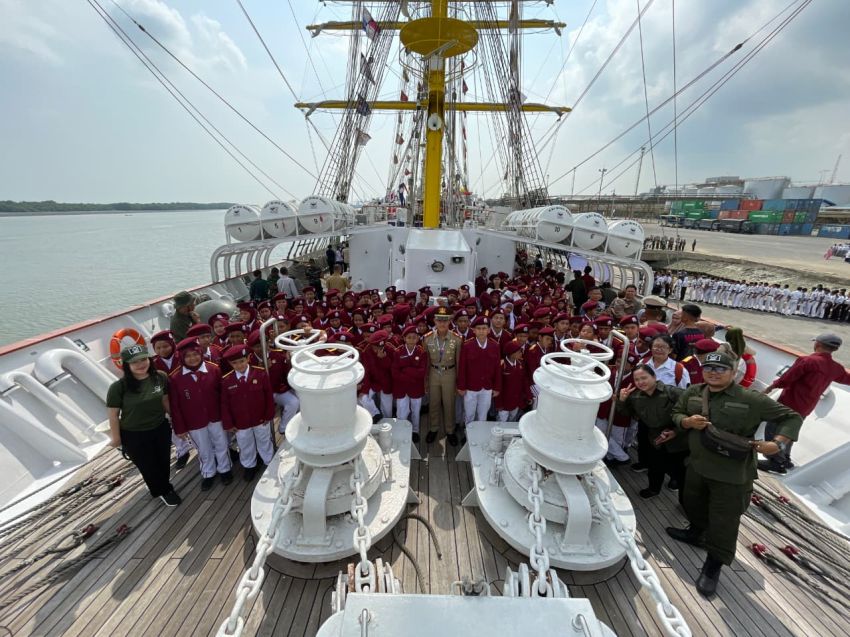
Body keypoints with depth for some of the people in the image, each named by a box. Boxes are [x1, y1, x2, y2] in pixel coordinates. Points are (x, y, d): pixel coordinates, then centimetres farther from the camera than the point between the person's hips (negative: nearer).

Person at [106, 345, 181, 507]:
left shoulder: (160, 377, -16)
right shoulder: (118, 387, -24)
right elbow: (113, 414, -13)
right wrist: (116, 437, -5)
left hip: (161, 429, 3)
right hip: (133, 436, -3)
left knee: (164, 461, 23)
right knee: (147, 465, 19)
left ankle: (159, 486, 54)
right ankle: (164, 491, 47)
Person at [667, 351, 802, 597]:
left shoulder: (752, 399, -14)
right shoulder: (692, 393, -1)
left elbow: (791, 417, -4)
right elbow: (676, 413, 9)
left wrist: (777, 443, -20)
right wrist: (687, 421, -13)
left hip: (732, 475, -4)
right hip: (696, 466, 5)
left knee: (724, 522, 7)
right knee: (692, 504, 25)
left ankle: (713, 566, 26)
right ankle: (696, 533, 53)